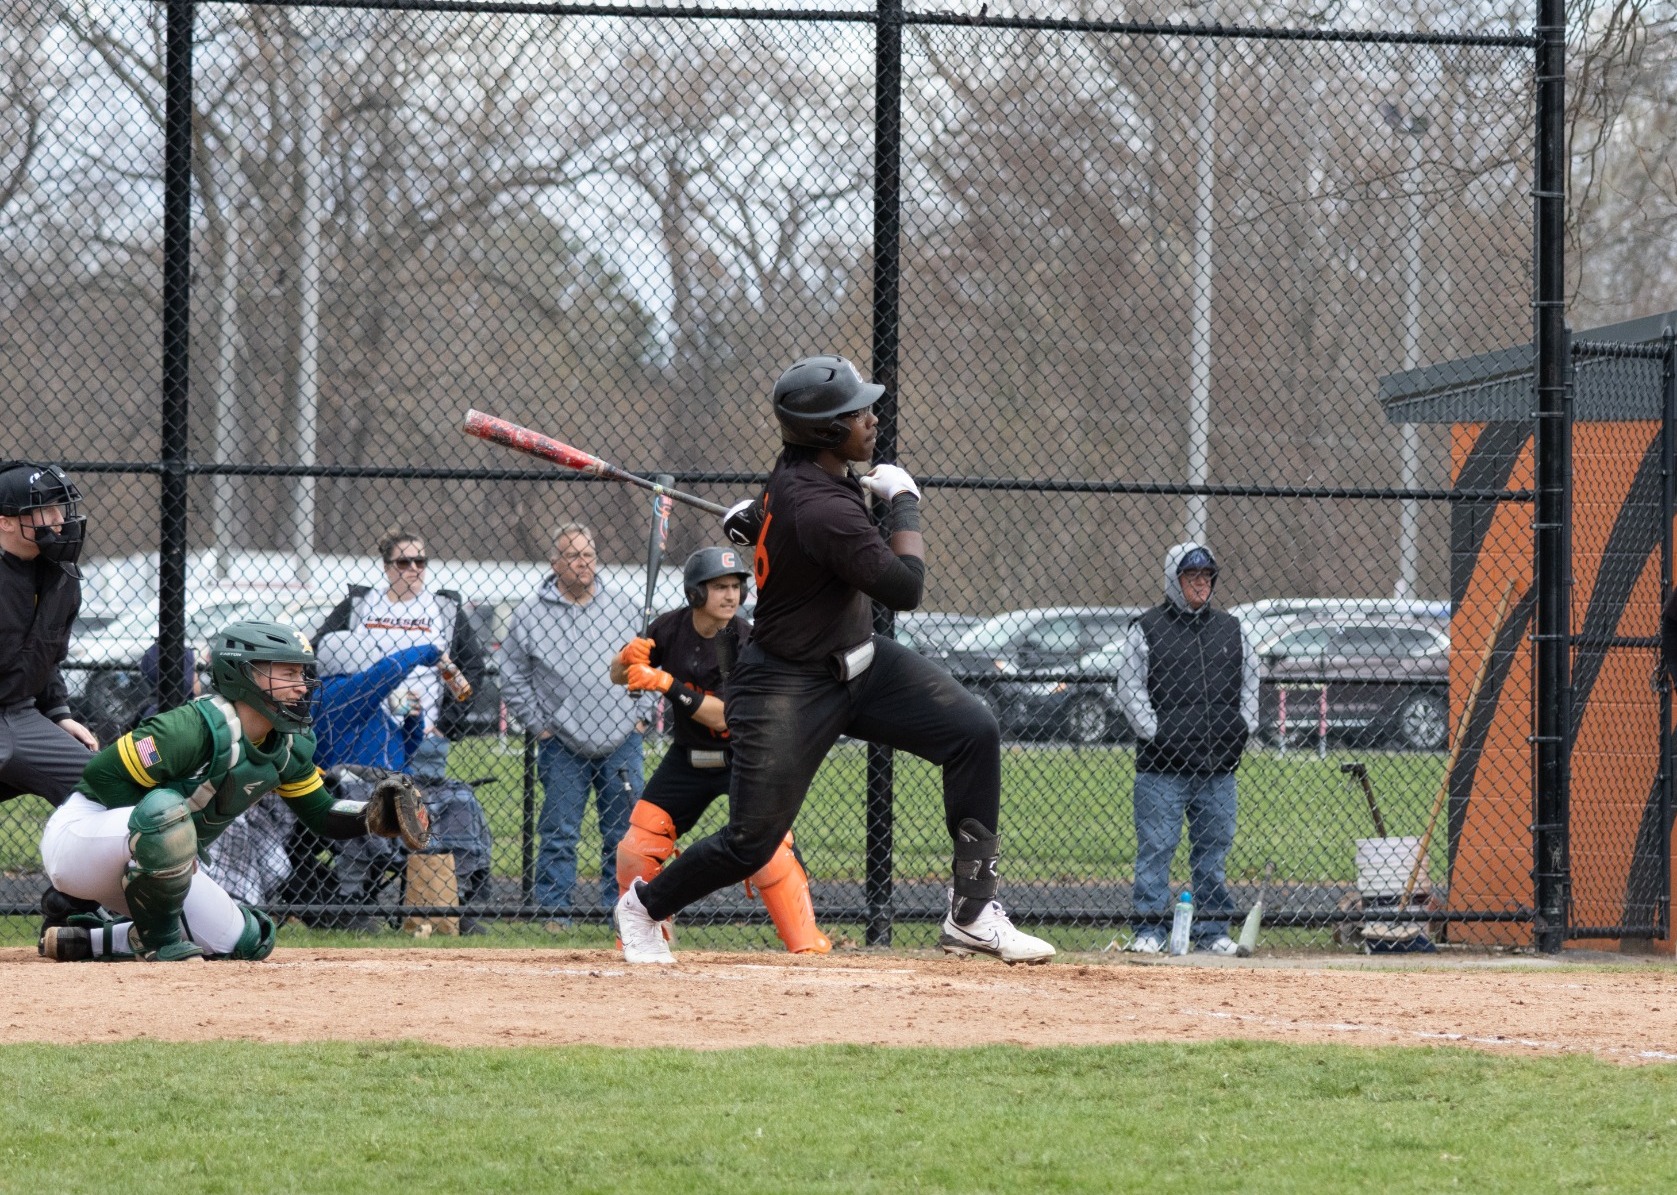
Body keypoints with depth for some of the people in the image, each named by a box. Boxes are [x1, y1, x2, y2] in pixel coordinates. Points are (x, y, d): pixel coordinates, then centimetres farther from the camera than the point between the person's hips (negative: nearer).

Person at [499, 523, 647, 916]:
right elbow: (512, 677, 5)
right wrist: (539, 725, 0)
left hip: (622, 741, 2)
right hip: (561, 747, -2)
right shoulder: (530, 613, -2)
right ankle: (553, 911, 4)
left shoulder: (628, 604, 3)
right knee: (558, 832, -1)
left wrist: (640, 715, 7)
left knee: (624, 832, 5)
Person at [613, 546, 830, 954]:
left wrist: (668, 686, -36)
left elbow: (725, 716, -29)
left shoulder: (747, 641, -21)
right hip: (688, 759, 4)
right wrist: (629, 657, -23)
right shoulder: (671, 628, -10)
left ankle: (807, 943, -14)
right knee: (635, 851, 0)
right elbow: (619, 676, 1)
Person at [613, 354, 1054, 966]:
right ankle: (644, 905, 27)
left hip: (859, 662, 9)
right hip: (790, 684, -9)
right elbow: (905, 587, -25)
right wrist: (903, 501, -15)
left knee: (973, 731, -7)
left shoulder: (793, 475, -2)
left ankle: (971, 913, -3)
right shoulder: (822, 508, -31)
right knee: (752, 842, -4)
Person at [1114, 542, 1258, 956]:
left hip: (1219, 764, 4)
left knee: (1214, 847, 7)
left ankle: (1212, 930, 13)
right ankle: (1149, 930, 0)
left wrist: (1244, 728, 8)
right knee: (1156, 846, -4)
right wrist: (1153, 733, -11)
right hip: (1162, 765, -4)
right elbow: (1130, 688, -2)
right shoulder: (1146, 630, 0)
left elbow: (1250, 679, 20)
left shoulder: (1231, 628, 13)